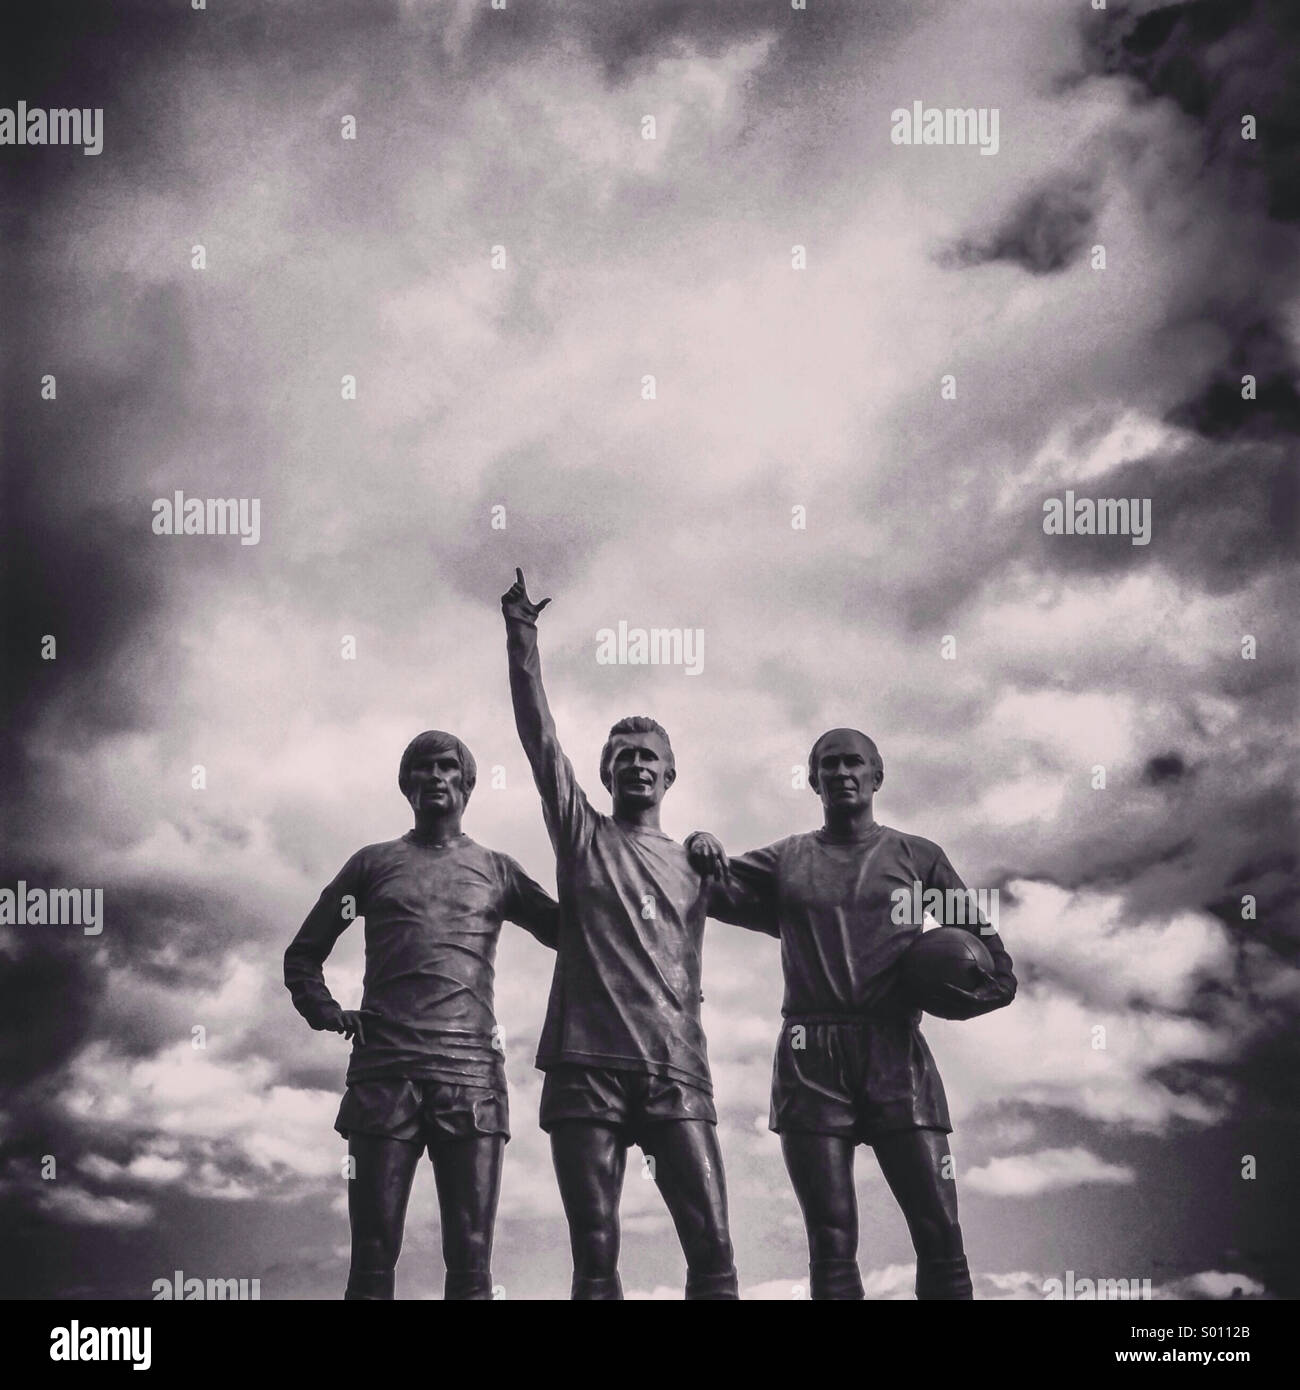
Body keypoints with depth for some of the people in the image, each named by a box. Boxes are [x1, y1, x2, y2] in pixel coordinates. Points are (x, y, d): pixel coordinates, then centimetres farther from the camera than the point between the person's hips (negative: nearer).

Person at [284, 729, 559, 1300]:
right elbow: (303, 953, 22)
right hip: (383, 1072, 0)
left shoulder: (496, 869, 18)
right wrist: (325, 1012, 4)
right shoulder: (374, 863, 17)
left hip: (471, 1074, 0)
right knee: (373, 1254, -2)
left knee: (470, 1258, -3)